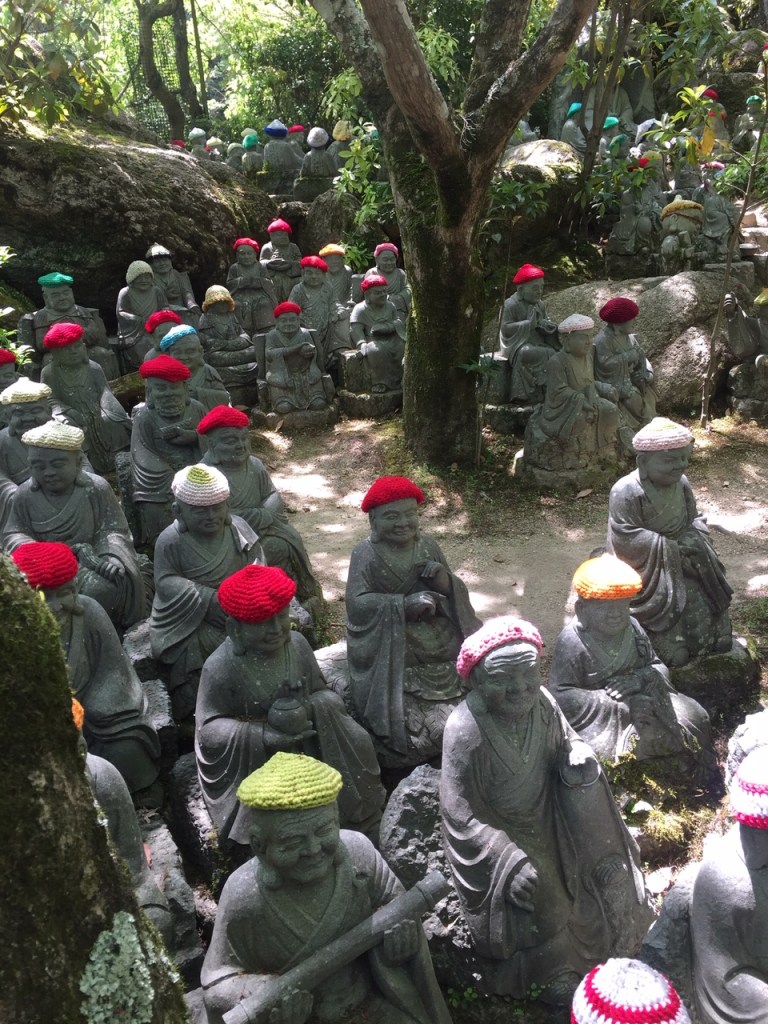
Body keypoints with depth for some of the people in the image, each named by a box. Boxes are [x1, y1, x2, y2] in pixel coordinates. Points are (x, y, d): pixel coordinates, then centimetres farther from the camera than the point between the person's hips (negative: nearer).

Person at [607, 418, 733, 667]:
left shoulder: (681, 483, -1)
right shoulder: (626, 491, -21)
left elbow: (693, 522, 10)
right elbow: (627, 539, -24)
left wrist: (691, 540, -14)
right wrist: (673, 546, -22)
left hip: (680, 561, 6)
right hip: (645, 567, -6)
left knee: (705, 605, -1)